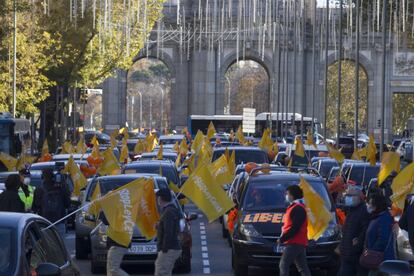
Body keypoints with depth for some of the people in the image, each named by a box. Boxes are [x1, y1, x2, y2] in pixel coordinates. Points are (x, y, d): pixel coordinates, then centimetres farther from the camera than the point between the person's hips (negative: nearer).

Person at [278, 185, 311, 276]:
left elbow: (294, 228, -21)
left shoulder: (298, 208, -14)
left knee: (283, 265, -10)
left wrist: (282, 238, -16)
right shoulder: (296, 207, 20)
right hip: (300, 243, 10)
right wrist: (283, 238, 16)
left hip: (294, 243, -10)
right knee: (302, 267, 9)